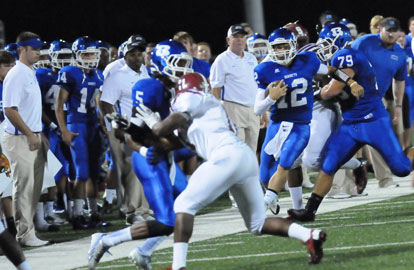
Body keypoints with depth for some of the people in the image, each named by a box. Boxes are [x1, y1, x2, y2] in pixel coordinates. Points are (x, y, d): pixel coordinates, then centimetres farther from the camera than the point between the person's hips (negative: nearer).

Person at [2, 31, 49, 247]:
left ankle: (27, 230, 18)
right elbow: (10, 110, -19)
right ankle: (25, 234, -3)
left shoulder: (31, 74, 14)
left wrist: (40, 135, 16)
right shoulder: (16, 75, -15)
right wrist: (30, 135, -17)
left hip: (34, 137, 9)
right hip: (20, 139, -9)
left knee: (34, 186, 11)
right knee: (24, 186, -7)